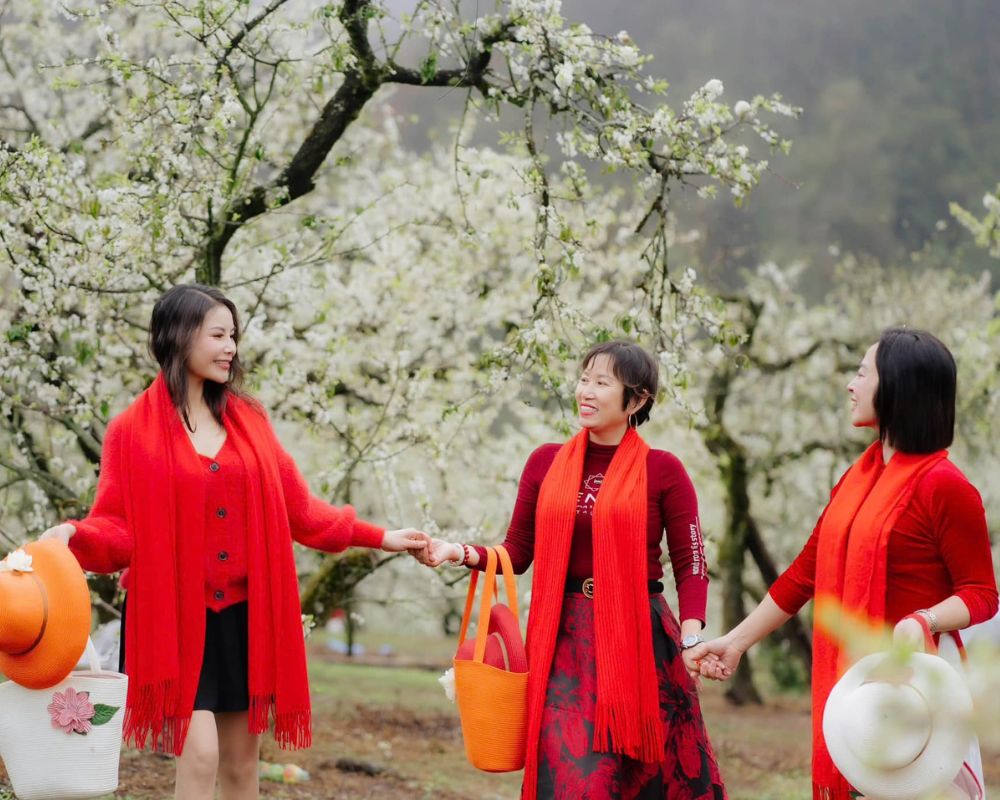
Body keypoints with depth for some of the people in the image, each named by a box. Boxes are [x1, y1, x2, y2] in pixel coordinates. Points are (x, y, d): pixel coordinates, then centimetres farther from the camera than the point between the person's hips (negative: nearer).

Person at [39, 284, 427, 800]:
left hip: (246, 617, 4)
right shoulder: (134, 432, -3)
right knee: (199, 755, -15)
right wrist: (73, 535, -27)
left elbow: (299, 509, 15)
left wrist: (376, 537, 16)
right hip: (177, 618, -4)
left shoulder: (249, 421, 9)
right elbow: (118, 529, -6)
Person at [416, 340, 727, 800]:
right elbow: (517, 552, 10)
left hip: (638, 639, -2)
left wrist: (691, 640, -15)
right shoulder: (546, 463, 8)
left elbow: (691, 566, -2)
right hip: (564, 641, 2)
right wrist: (460, 553, -7)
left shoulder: (662, 471, -1)